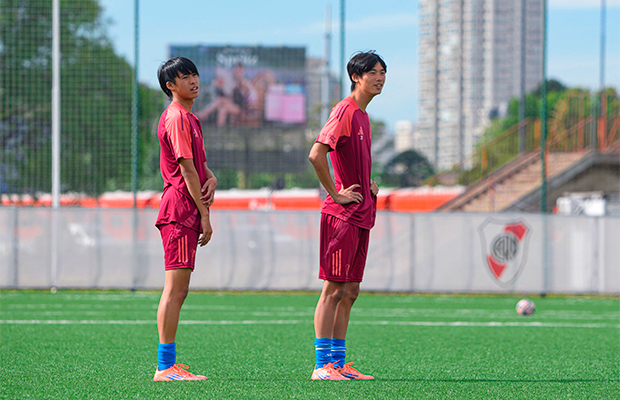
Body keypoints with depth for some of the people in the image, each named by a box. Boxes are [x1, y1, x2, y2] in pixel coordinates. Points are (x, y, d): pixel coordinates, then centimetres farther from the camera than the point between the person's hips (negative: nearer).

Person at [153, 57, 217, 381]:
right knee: (174, 290, -11)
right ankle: (165, 367, -12)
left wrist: (211, 178, -2)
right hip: (181, 208, -11)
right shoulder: (177, 118, -11)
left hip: (186, 215, 11)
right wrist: (205, 215, -15)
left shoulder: (188, 117, 20)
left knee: (179, 290, 11)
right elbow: (187, 169, -15)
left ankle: (169, 365, 13)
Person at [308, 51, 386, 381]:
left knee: (350, 291, 10)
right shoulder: (345, 110, -12)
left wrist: (368, 185, 14)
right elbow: (316, 155, -22)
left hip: (361, 215, 9)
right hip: (342, 215, -9)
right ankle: (323, 365, -5)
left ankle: (338, 364, 13)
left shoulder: (362, 115, 17)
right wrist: (336, 194, -17)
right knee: (334, 289, -7)